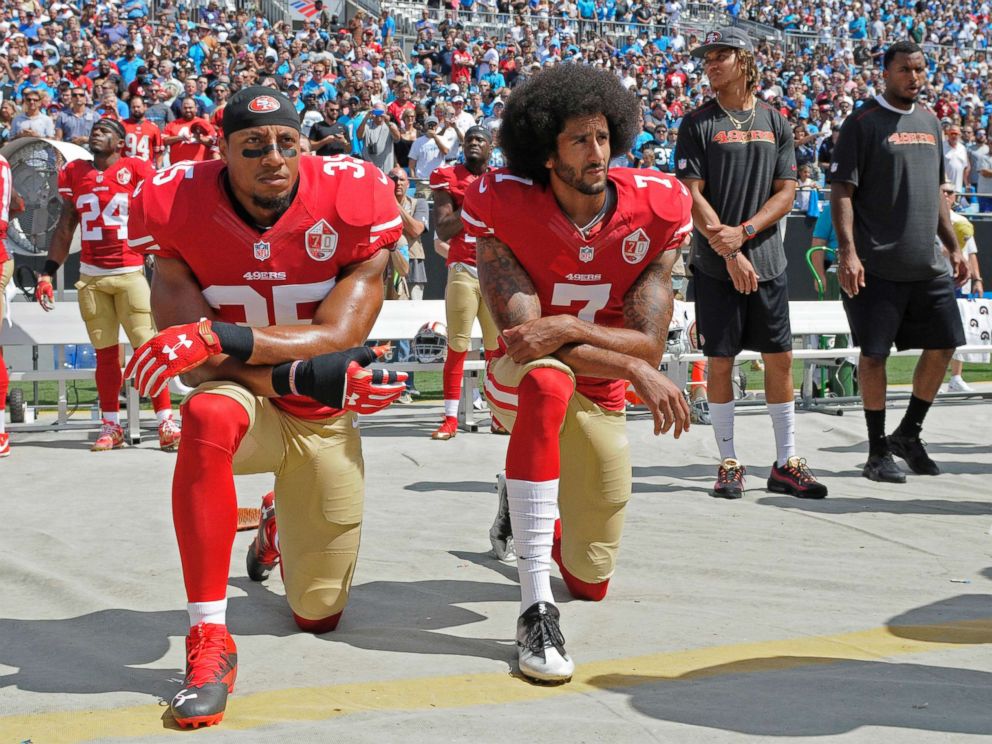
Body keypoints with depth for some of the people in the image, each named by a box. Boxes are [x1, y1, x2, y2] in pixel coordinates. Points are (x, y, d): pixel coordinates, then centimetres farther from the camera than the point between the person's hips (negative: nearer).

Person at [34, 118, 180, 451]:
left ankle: (166, 423, -4)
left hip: (131, 272, -4)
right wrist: (47, 274, 13)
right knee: (105, 352, 6)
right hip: (91, 276, 4)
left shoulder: (136, 170, -2)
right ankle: (111, 427, 12)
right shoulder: (74, 173, 11)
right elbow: (65, 228, 16)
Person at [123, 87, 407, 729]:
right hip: (244, 396, -1)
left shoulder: (352, 199, -19)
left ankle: (281, 525, 47)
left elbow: (340, 336, -24)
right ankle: (211, 642, -31)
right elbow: (194, 356, -19)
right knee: (208, 416, -42)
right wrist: (302, 376, -31)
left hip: (327, 419, 1)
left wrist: (221, 336, -37)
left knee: (319, 616, 10)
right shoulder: (179, 206, -18)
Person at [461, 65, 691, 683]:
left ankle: (523, 502, 45)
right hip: (523, 380, -3)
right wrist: (635, 368, -32)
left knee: (591, 582, 8)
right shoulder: (504, 206, -20)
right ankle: (537, 609, -41)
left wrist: (567, 328, -36)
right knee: (547, 379, -43)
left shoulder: (657, 210, -15)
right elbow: (521, 332, -26)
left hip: (600, 399, 3)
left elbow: (648, 346, -18)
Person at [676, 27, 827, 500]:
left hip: (767, 261, 3)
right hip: (715, 265, -3)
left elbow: (786, 192, 4)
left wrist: (743, 233, -11)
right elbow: (692, 195, -7)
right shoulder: (698, 124, 0)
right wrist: (729, 252, -15)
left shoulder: (775, 122, 8)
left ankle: (786, 465, 13)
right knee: (720, 361, 0)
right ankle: (728, 465, 10)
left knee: (780, 358, 4)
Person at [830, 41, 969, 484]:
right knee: (874, 353, -2)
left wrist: (953, 246, 18)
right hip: (877, 265, -7)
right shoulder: (863, 123, -5)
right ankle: (877, 452, 8)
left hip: (928, 265, 7)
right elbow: (841, 190, -10)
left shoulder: (929, 123, 16)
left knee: (943, 345, 7)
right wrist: (847, 252, -19)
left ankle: (908, 434, 23)